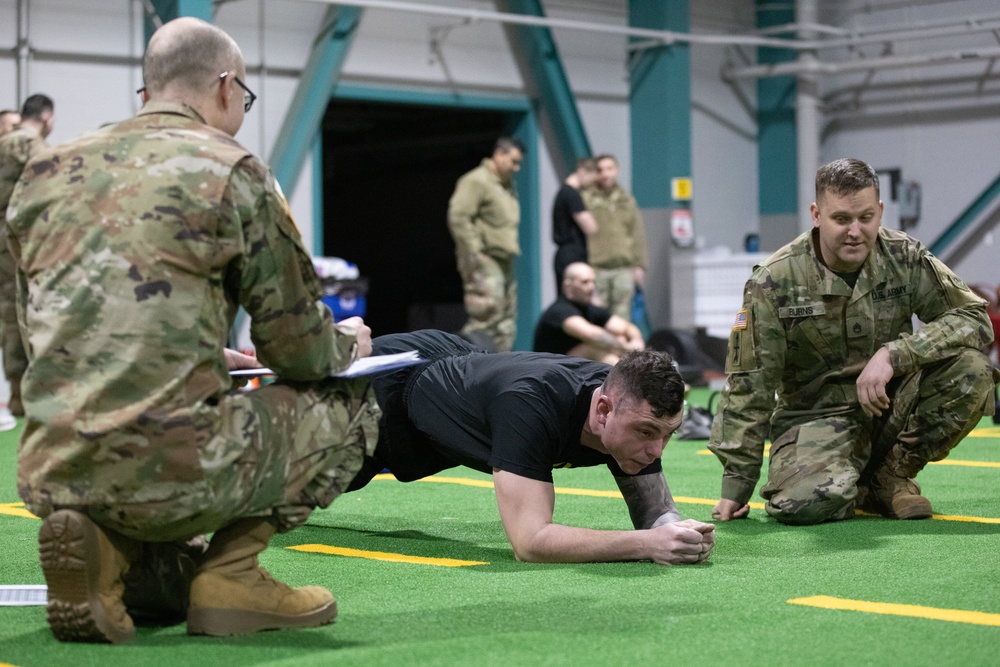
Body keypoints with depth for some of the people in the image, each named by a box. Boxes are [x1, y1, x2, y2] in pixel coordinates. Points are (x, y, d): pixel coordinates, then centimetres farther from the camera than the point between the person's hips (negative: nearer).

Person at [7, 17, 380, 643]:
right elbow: (298, 348, 2)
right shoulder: (232, 170, -1)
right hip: (171, 469, -7)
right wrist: (346, 346, 27)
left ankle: (114, 558, 5)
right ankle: (231, 573, 3)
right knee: (350, 402, 16)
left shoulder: (46, 172, 15)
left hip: (50, 477, 7)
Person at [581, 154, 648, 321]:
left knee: (622, 315, 3)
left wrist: (639, 265, 7)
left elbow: (638, 235, 15)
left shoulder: (627, 201, 15)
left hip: (624, 268, 3)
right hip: (596, 269, -3)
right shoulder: (586, 199, 2)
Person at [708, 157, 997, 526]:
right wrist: (736, 484, -9)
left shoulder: (905, 258, -5)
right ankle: (856, 491, 6)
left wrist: (893, 354, -25)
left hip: (891, 405, 3)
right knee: (809, 501, -34)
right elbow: (749, 386, -8)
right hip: (816, 414, -3)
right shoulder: (774, 282, -11)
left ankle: (891, 475, -2)